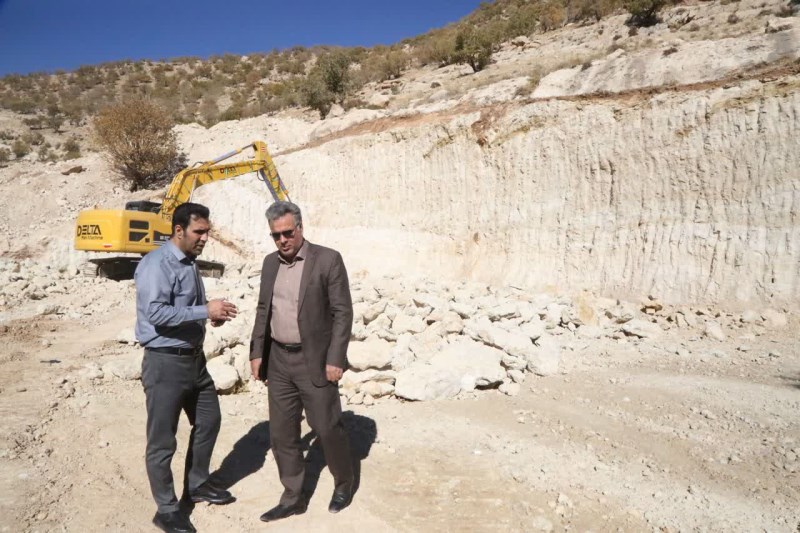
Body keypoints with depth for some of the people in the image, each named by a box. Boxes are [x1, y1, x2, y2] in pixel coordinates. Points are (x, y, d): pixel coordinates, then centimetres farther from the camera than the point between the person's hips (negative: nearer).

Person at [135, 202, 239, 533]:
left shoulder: (189, 263, 9)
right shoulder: (156, 264, -18)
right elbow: (156, 312, -28)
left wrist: (212, 313, -1)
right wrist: (206, 312, -26)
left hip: (195, 358, 9)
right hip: (165, 363, -9)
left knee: (208, 422, 21)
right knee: (162, 440, 6)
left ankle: (197, 486, 41)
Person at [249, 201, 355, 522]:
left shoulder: (328, 259, -10)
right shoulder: (270, 263, 8)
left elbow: (342, 312, -12)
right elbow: (263, 310, 14)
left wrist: (335, 359, -16)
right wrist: (257, 352, 8)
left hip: (315, 361, -5)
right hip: (278, 361, 6)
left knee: (328, 428, 5)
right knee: (281, 434, 11)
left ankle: (344, 485, 31)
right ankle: (292, 498, 27)